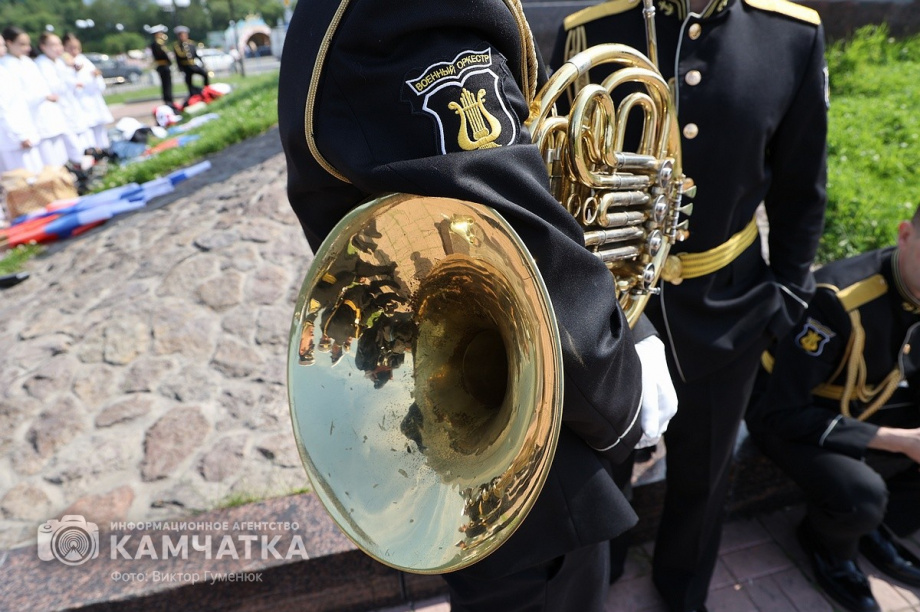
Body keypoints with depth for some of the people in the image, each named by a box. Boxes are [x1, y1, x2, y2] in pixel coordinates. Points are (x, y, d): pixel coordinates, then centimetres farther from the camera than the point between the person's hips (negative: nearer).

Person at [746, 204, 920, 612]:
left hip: (869, 407, 7)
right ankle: (828, 546, 7)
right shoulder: (841, 299, -31)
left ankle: (877, 528, 18)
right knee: (861, 496, -31)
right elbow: (782, 412, -29)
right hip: (794, 417, -7)